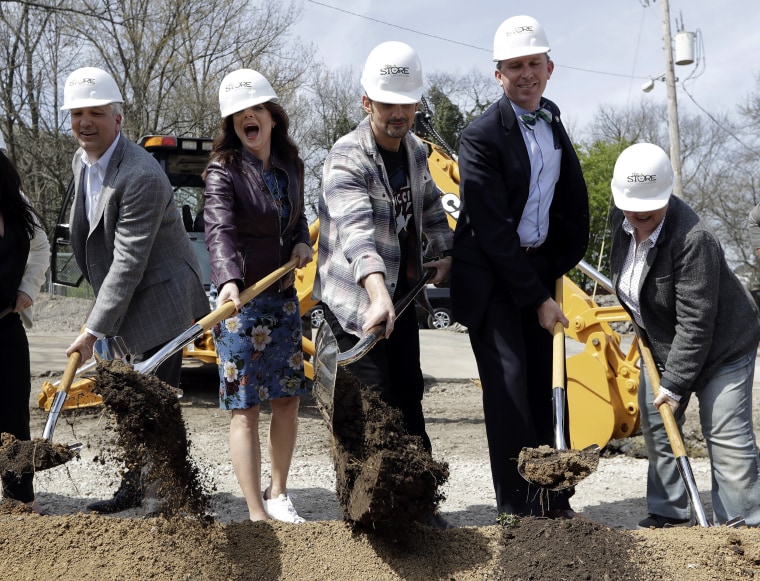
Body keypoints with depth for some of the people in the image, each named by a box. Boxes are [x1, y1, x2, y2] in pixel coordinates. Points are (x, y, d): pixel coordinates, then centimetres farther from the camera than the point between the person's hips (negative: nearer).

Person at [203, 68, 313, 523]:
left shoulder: (290, 165, 7)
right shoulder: (225, 170, -12)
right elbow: (219, 229, -27)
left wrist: (302, 242, 0)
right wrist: (228, 281, -44)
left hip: (283, 297, 6)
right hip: (240, 299, -6)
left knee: (288, 399, 11)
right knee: (245, 409, -3)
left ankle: (278, 495, 28)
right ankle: (257, 515, 3)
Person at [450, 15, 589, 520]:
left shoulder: (551, 121, 7)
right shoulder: (482, 137, -16)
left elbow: (573, 200, 14)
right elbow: (492, 231, -18)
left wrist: (560, 265, 5)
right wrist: (537, 298, -16)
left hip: (538, 268, 7)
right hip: (491, 277, -6)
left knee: (542, 387, 9)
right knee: (508, 387, -9)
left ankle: (551, 498, 17)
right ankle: (517, 507, -1)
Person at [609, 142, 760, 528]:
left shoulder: (693, 239, -34)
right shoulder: (621, 221, -9)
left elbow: (695, 322, -32)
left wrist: (676, 383, -29)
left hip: (721, 345, -8)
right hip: (662, 343, 8)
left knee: (727, 437, -9)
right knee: (656, 428, 11)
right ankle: (667, 513, 23)